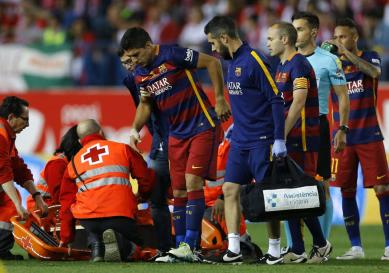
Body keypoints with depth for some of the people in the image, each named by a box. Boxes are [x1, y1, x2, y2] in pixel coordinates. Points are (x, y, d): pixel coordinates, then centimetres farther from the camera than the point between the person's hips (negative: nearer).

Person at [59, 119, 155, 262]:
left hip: (88, 217, 2)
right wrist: (143, 195, 42)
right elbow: (145, 177, 19)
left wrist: (66, 238, 31)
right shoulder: (122, 149, 16)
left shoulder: (73, 163, 21)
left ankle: (96, 246, 0)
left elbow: (66, 203, 23)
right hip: (120, 215, -2)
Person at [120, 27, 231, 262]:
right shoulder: (140, 74, 5)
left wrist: (220, 99, -13)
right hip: (177, 134, 7)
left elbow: (212, 62, -13)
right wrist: (135, 129, 3)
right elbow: (146, 104, 20)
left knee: (193, 182, -16)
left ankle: (190, 246, -17)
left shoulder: (172, 55, -17)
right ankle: (180, 247, 9)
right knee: (179, 192, 5)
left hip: (203, 126, -7)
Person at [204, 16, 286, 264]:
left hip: (261, 141, -9)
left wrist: (279, 139, -20)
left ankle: (275, 251, 6)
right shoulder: (232, 62, 12)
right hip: (240, 141, 9)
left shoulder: (254, 61, -15)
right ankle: (233, 250, 1)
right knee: (230, 190, 2)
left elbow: (276, 100, -16)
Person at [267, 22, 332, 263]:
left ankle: (321, 245, 2)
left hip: (302, 139, -9)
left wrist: (281, 135, -23)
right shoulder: (282, 66, 17)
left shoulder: (298, 65, -13)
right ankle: (297, 251, 11)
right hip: (289, 140, 9)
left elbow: (298, 103, -21)